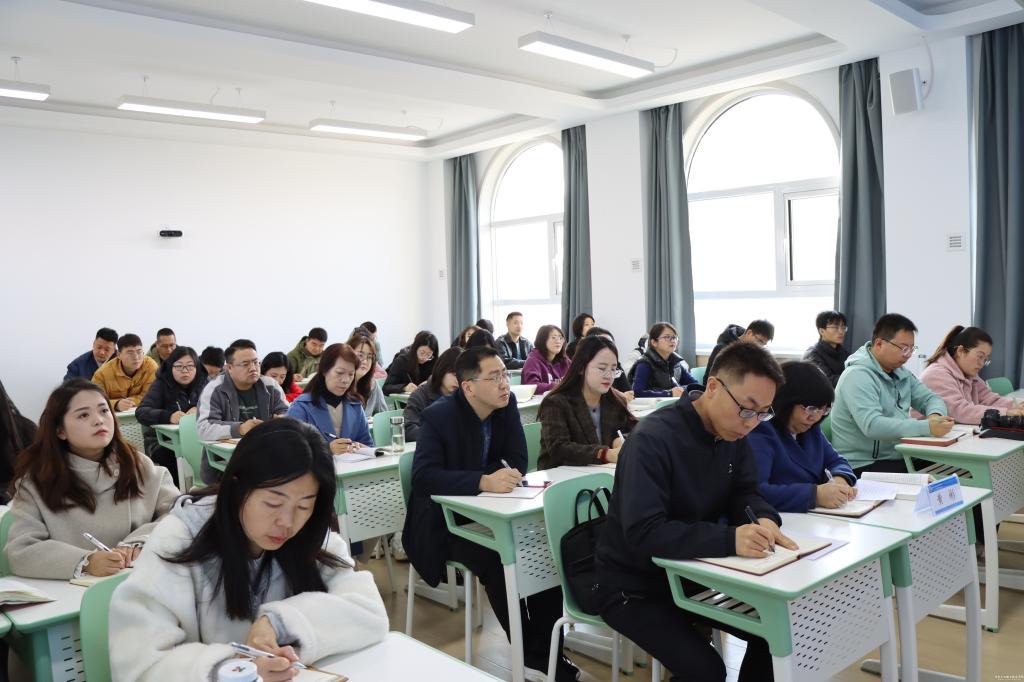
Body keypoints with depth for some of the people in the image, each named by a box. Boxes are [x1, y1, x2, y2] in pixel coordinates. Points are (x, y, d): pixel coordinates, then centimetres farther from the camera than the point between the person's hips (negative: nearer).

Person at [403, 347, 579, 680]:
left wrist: (504, 477, -27)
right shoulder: (438, 416, -20)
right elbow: (423, 475, -32)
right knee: (497, 559, -30)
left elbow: (518, 462, -4)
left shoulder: (507, 405, -3)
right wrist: (483, 481, -43)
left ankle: (545, 650, -9)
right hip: (443, 521, -5)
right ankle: (527, 651, -10)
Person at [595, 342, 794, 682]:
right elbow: (643, 534, -34)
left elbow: (744, 493, 1)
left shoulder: (732, 434, -3)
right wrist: (729, 539, -45)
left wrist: (764, 519, -23)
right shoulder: (652, 439, -28)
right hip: (634, 587, -7)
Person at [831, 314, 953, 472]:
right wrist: (927, 427, -29)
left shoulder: (900, 372, 11)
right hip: (865, 466, -8)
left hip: (900, 457, 8)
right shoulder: (858, 375, -16)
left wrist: (935, 415, -8)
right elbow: (872, 425, -27)